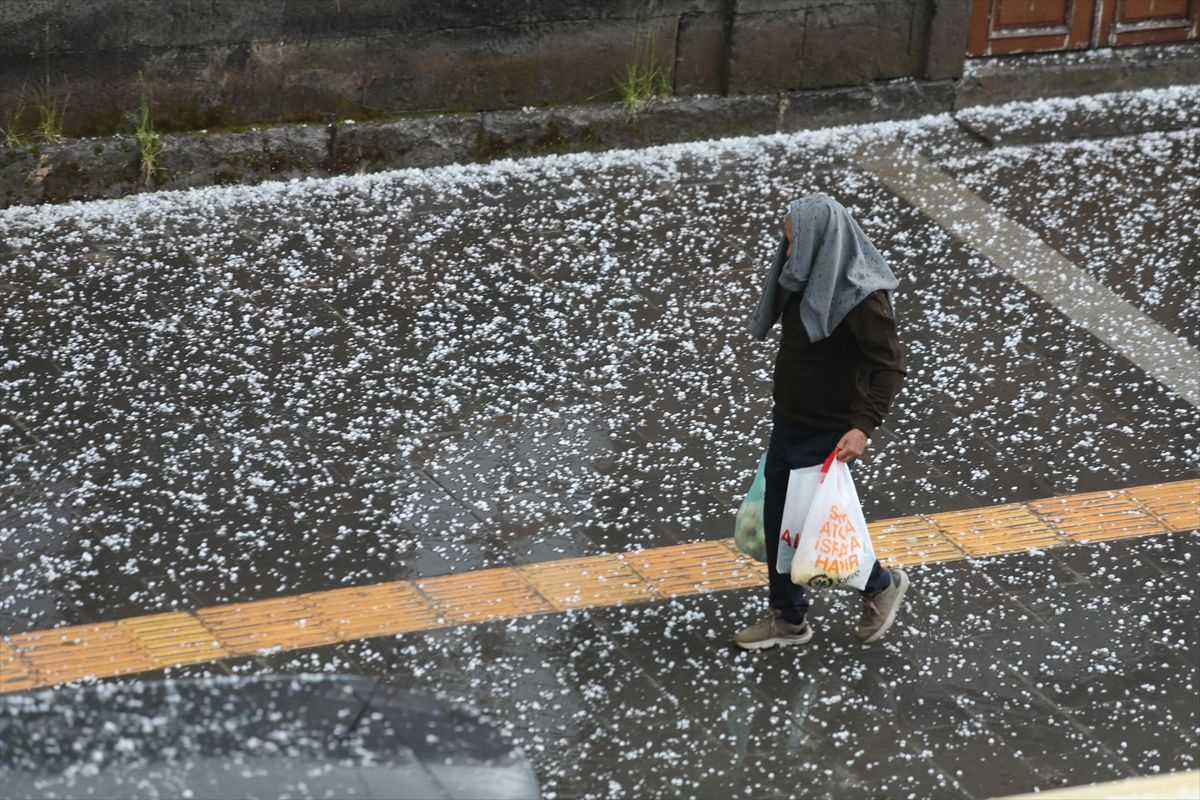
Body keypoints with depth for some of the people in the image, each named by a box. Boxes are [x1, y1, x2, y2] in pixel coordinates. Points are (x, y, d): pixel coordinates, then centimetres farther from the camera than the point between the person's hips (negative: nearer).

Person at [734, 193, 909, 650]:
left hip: (828, 436, -8)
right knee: (777, 521, 13)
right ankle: (787, 618, 28)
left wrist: (864, 426, -32)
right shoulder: (806, 280, 1)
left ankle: (883, 585, 26)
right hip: (788, 423, 8)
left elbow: (890, 365, -23)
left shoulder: (861, 298, -24)